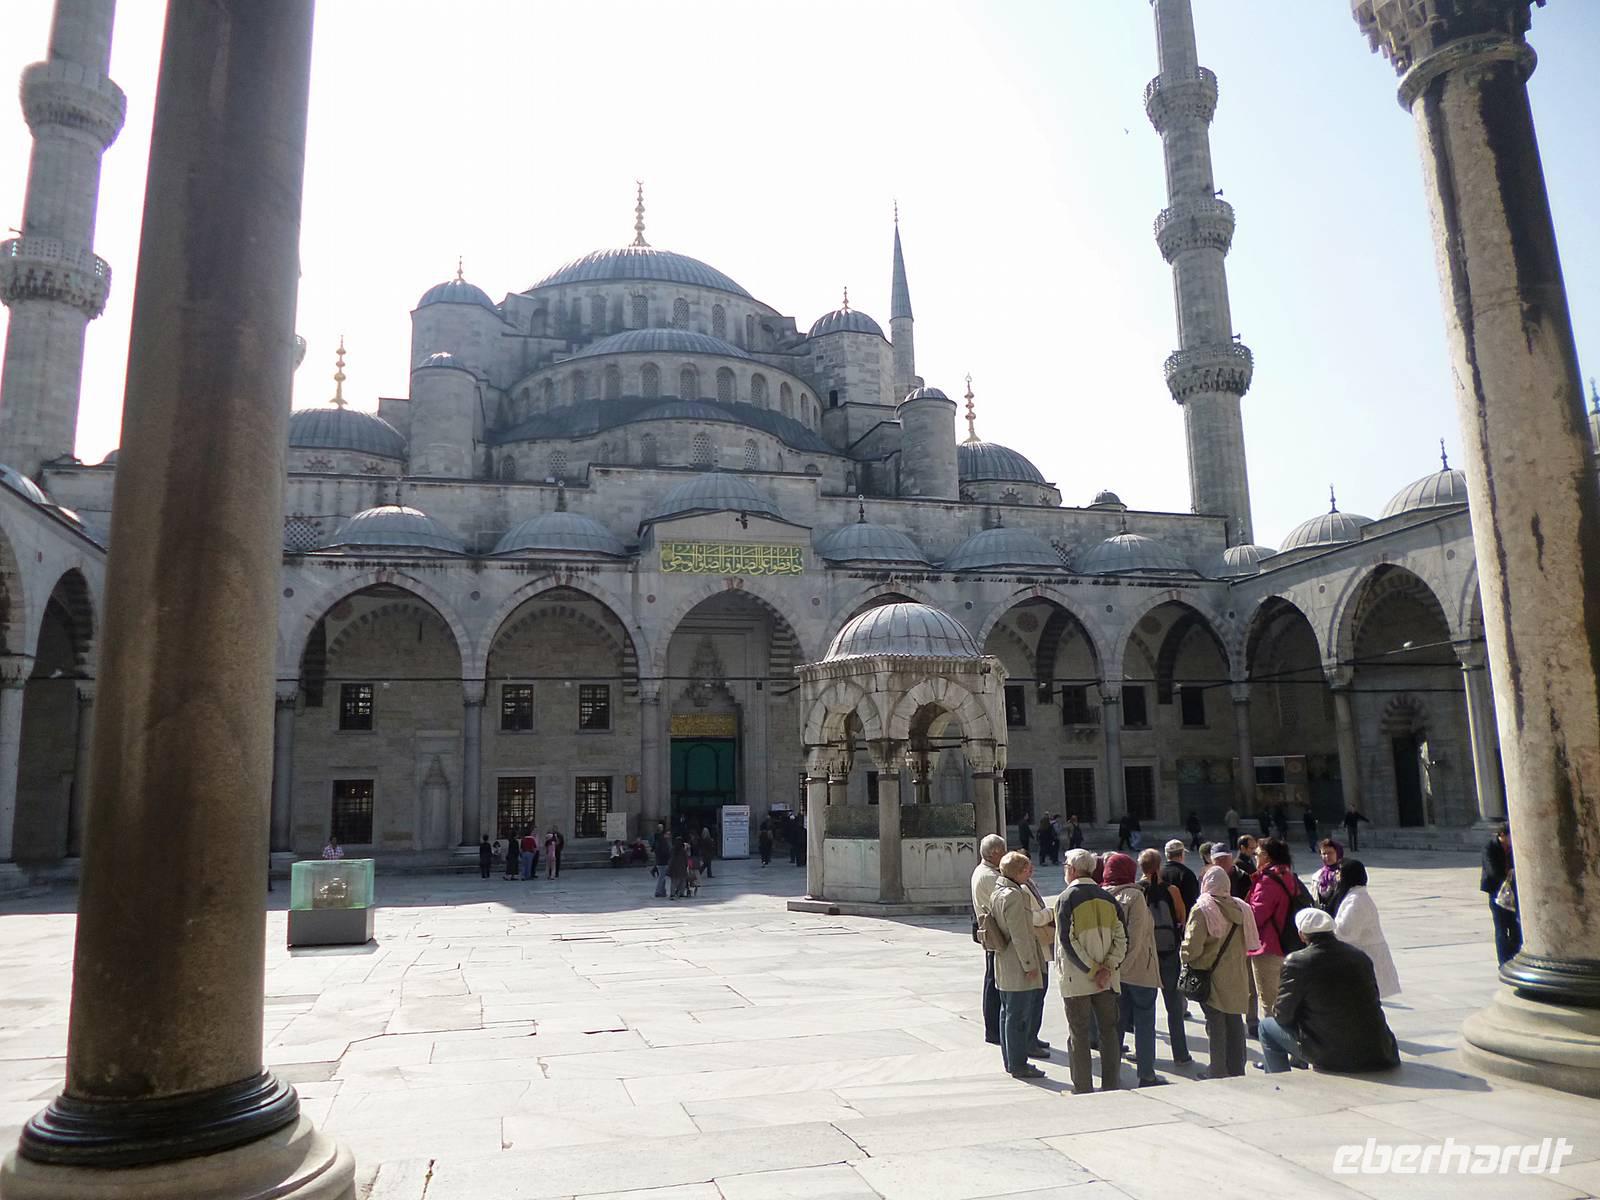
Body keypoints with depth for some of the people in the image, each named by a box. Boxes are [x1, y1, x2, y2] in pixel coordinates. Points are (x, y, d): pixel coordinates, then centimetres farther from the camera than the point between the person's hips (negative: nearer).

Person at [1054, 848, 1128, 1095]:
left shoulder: (1066, 898, -9)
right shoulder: (1108, 898, 4)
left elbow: (1068, 942, -15)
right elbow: (1122, 938, -2)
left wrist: (1092, 970, -11)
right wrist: (1107, 968, -6)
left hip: (1075, 979, -4)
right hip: (1107, 980, 4)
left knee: (1079, 1035, 5)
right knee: (1109, 1032, 14)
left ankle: (1083, 1090, 9)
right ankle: (1110, 1087, 18)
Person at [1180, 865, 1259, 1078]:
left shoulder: (1201, 910, -15)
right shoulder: (1241, 908, 1)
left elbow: (1192, 947, -19)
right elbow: (1249, 943, 9)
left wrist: (1185, 958, 0)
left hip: (1211, 976, -5)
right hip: (1236, 977, 5)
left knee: (1215, 1023, 4)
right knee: (1235, 1021, 15)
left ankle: (1218, 1071, 9)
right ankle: (1237, 1071, 24)